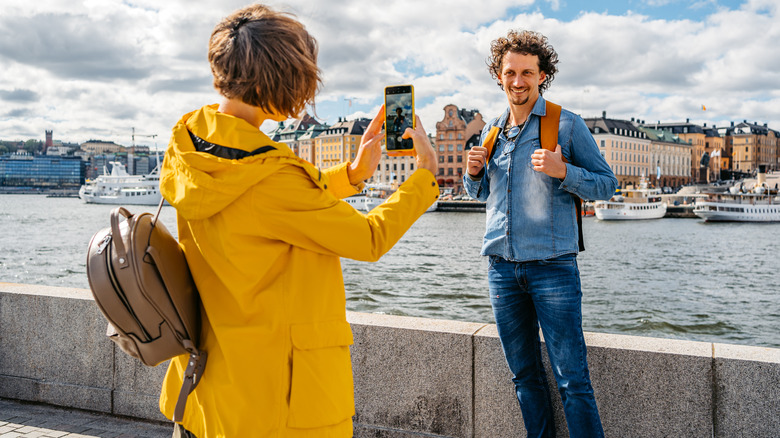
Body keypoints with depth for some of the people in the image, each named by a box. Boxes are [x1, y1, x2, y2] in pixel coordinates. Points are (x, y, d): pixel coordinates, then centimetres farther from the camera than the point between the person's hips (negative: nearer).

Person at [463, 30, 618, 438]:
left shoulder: (566, 124, -2)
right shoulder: (492, 130, 12)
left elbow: (607, 185, -2)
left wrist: (563, 171, -19)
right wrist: (473, 173, 1)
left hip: (552, 265, -5)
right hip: (501, 266, 5)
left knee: (572, 379, -4)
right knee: (524, 374, 14)